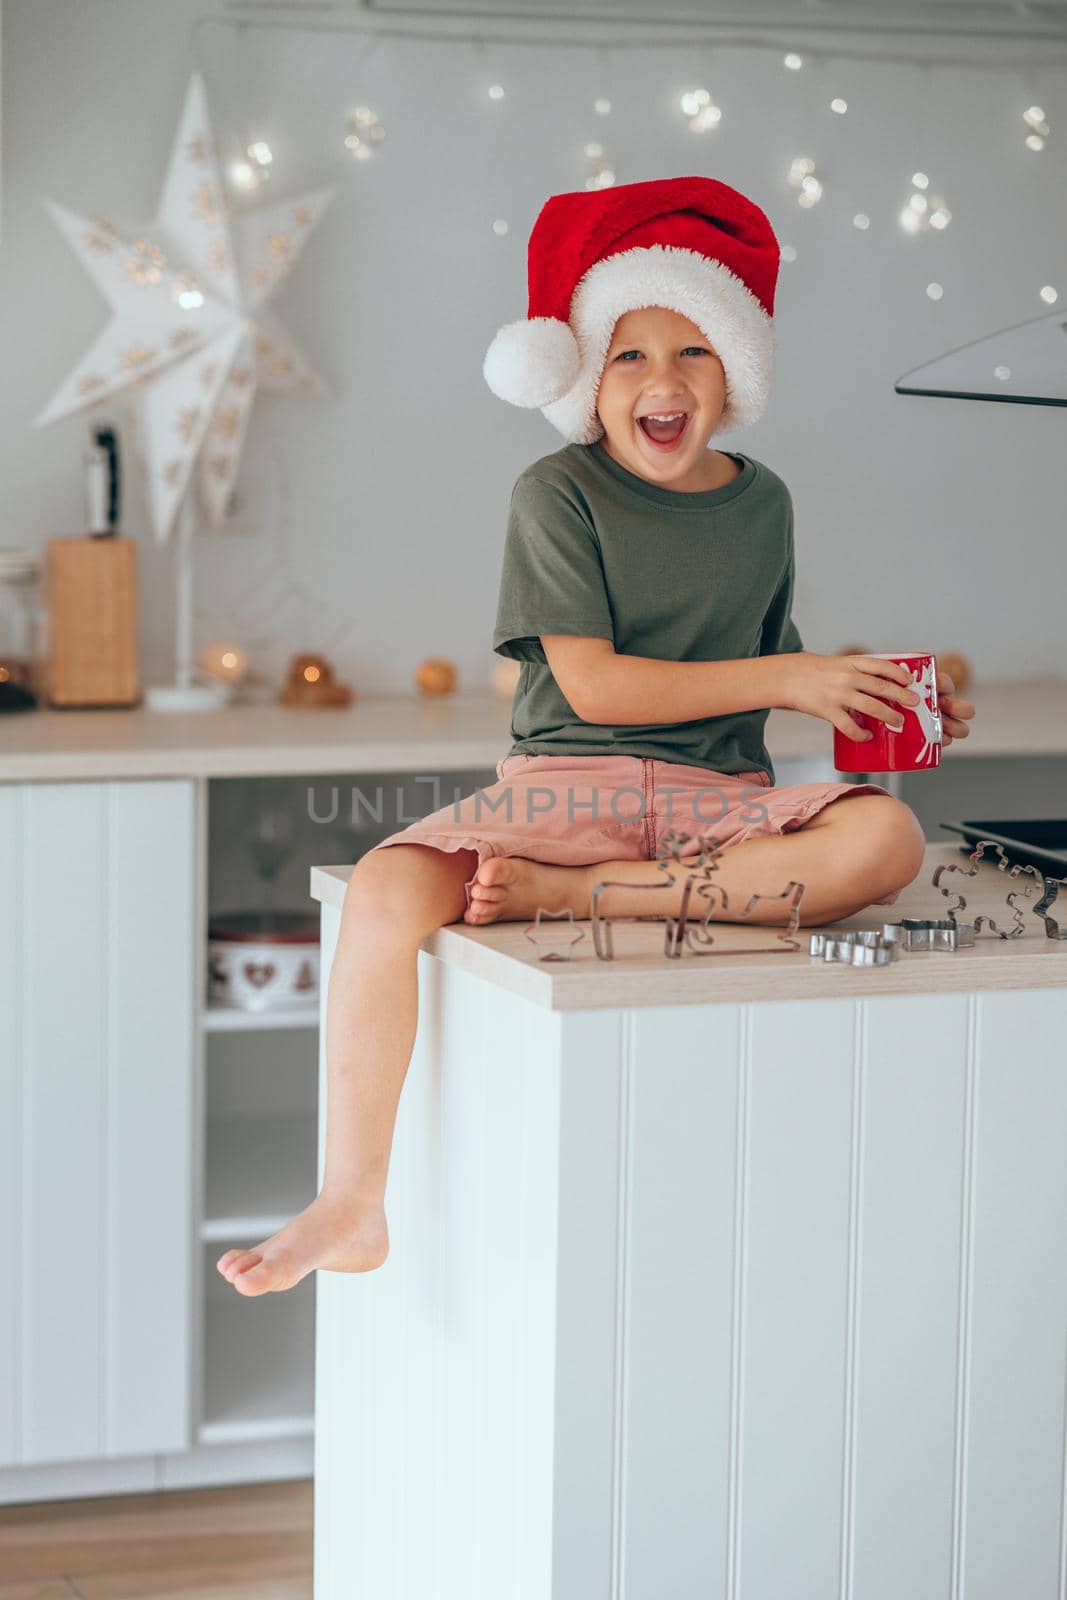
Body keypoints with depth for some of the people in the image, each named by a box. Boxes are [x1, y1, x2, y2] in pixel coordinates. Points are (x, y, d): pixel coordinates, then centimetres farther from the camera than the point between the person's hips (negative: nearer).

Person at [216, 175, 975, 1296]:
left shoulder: (760, 503, 13)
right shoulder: (559, 494, 0)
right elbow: (591, 684, -9)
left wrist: (880, 701, 5)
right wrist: (784, 681, -11)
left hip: (718, 797, 3)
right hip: (562, 782, -3)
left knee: (885, 838, -29)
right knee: (386, 887, -31)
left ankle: (558, 897, -25)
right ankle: (352, 1205, -21)